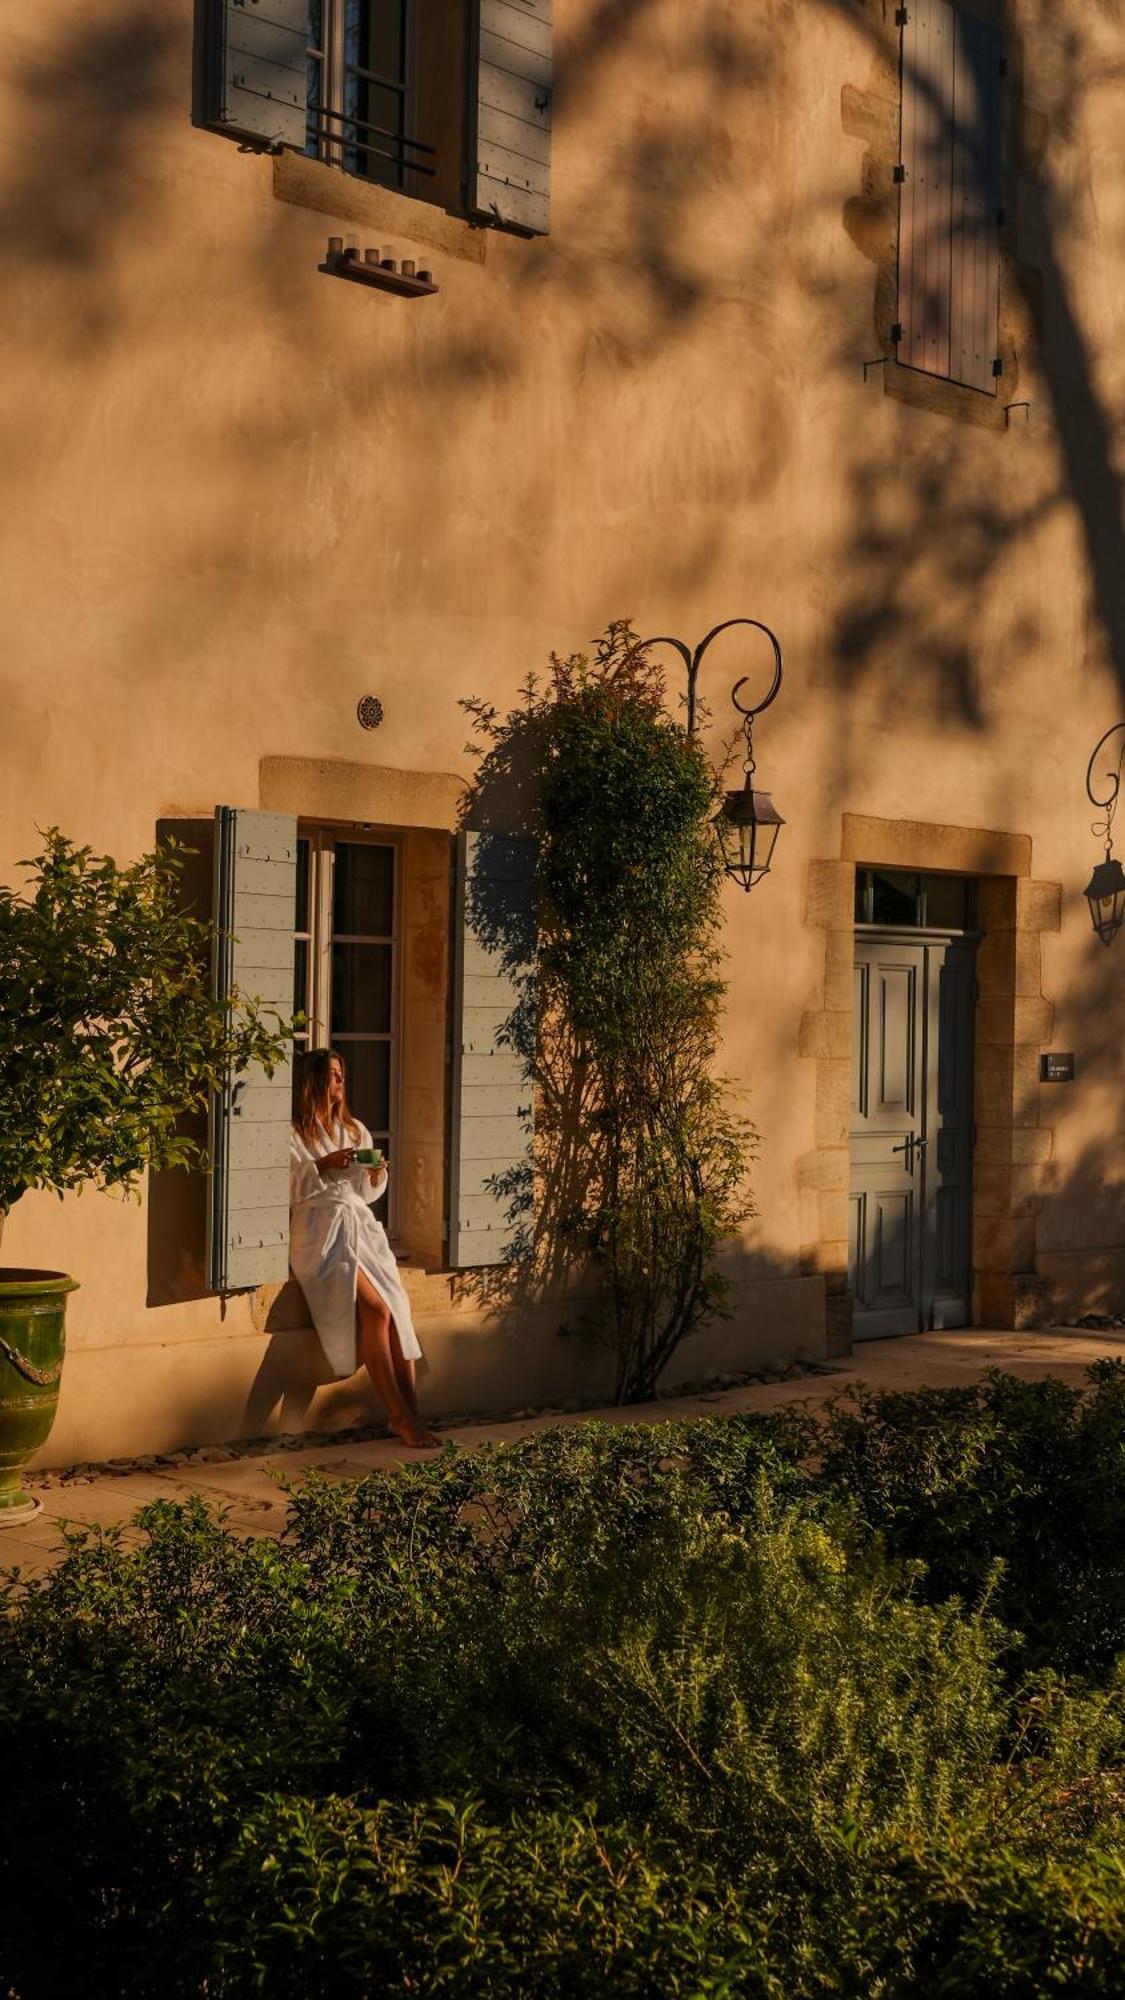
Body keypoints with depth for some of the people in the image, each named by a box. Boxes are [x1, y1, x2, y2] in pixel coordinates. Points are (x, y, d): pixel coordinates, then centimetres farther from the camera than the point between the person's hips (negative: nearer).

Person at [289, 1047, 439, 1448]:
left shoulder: (355, 1130, 23)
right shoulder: (293, 1133, 4)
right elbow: (286, 1189, -6)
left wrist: (376, 1175, 5)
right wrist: (322, 1167, -14)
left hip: (360, 1226, 5)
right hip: (321, 1231, -5)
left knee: (398, 1309, -21)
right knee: (375, 1308, -26)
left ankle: (409, 1415, -22)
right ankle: (399, 1415, -21)